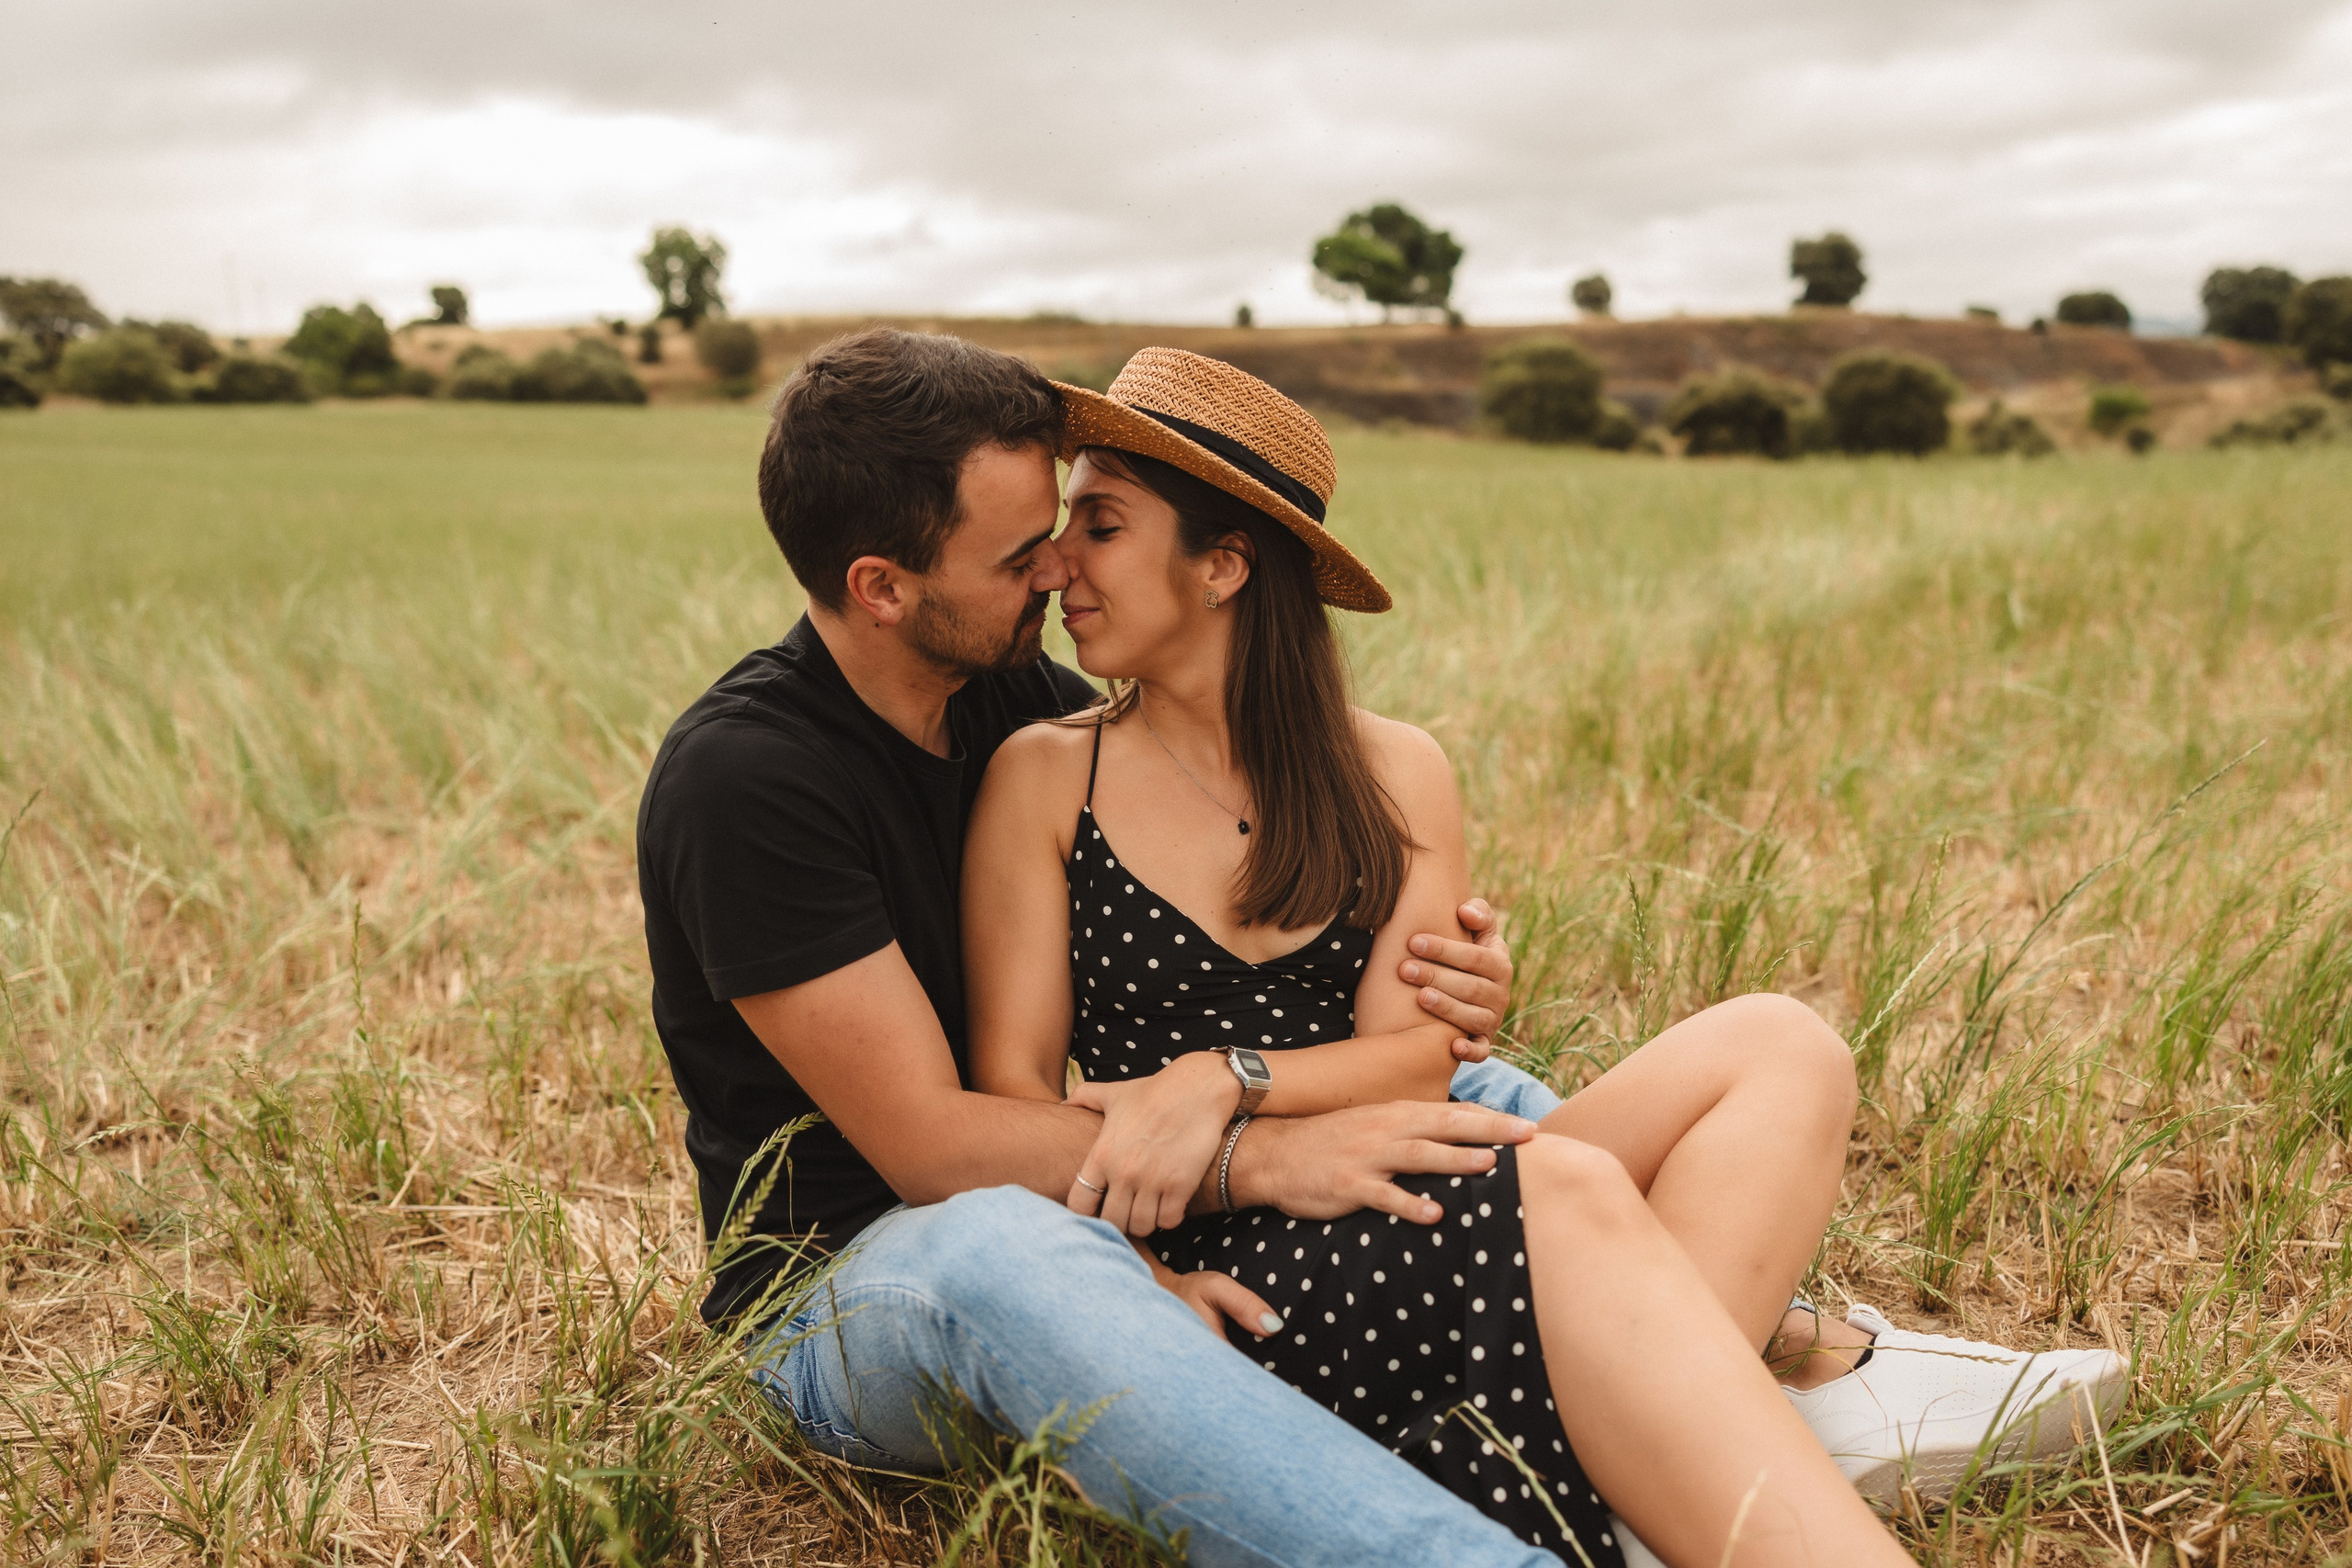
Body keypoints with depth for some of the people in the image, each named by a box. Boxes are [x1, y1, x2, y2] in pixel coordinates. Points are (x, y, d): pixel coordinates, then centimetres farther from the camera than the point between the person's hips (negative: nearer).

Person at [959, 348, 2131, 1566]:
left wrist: (1223, 1080, -19)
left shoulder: (1393, 776, 11)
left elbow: (1413, 1059, 0)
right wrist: (1130, 1277, -19)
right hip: (1242, 1272, -4)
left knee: (1773, 1049, -15)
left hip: (1414, 1214, 5)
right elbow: (1012, 1088, -1)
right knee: (1571, 1196, -32)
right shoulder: (1042, 779, 4)